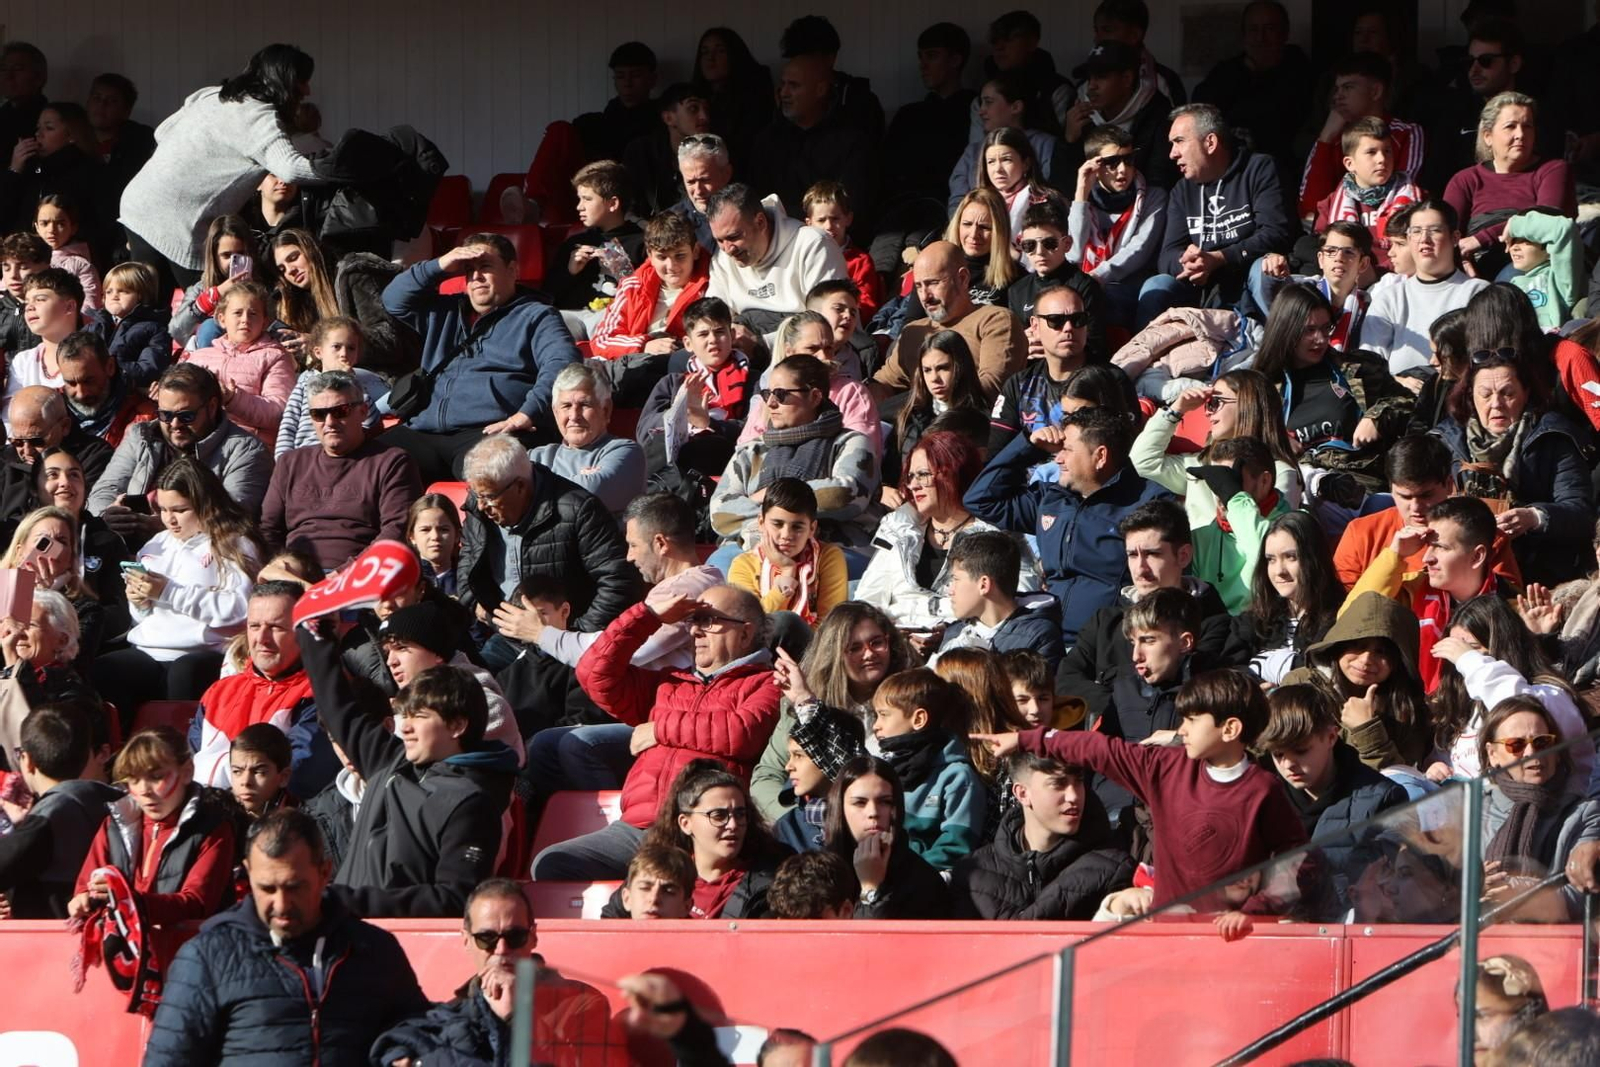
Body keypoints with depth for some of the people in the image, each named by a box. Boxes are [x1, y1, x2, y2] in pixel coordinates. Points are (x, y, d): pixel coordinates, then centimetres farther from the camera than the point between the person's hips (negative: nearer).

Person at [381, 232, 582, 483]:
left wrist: (526, 414, -20)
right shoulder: (445, 314, 35)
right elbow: (393, 300, 31)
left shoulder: (536, 317, 13)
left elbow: (562, 364, -4)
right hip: (427, 433, 6)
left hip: (489, 432, -6)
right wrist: (439, 266, 18)